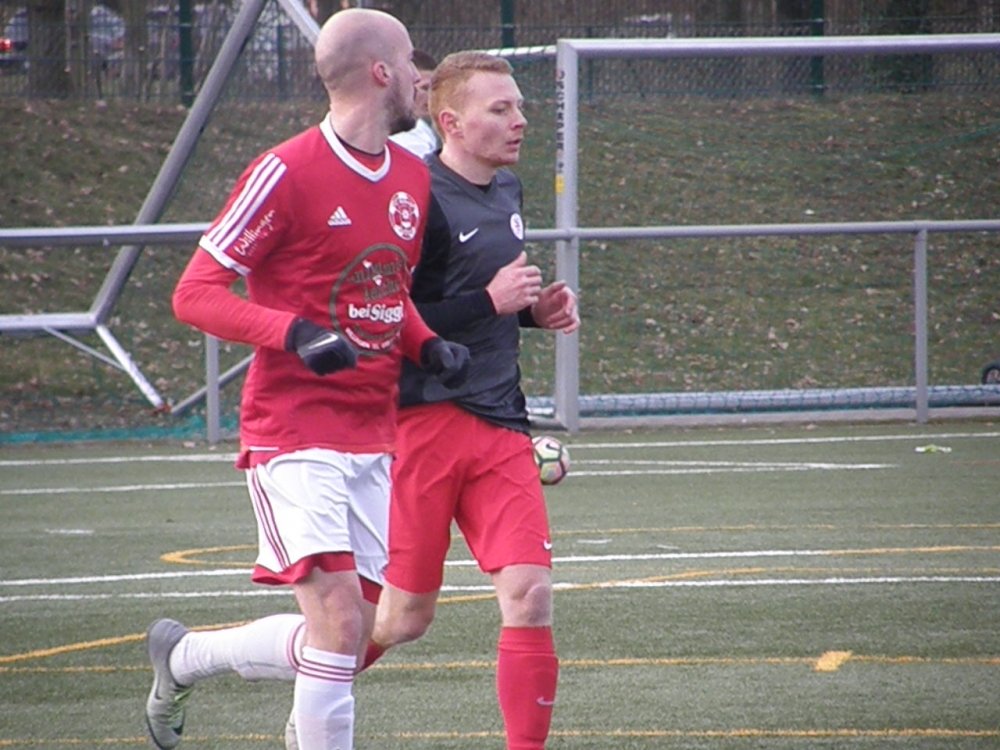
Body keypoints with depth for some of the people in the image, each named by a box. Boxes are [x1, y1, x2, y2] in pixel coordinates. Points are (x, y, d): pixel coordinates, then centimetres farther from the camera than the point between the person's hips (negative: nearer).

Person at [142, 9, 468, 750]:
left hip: (373, 438, 7)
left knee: (349, 638, 6)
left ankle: (181, 656, 30)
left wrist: (428, 346, 5)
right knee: (340, 621, -17)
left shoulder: (413, 177, 12)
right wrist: (296, 335, -25)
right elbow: (195, 293, -11)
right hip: (295, 434, -7)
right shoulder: (287, 173, -11)